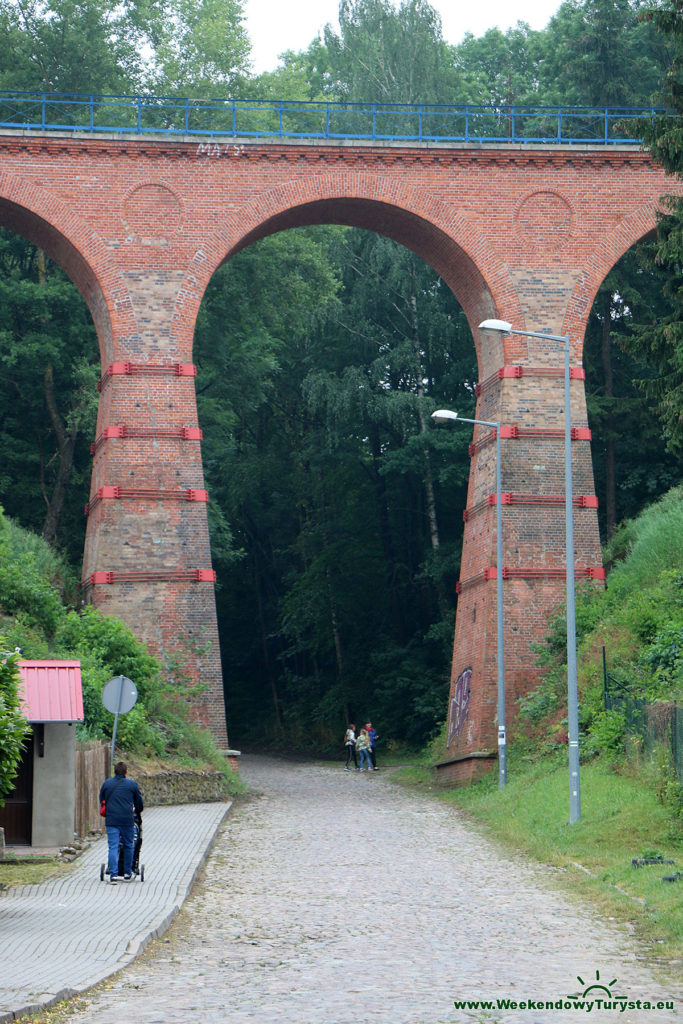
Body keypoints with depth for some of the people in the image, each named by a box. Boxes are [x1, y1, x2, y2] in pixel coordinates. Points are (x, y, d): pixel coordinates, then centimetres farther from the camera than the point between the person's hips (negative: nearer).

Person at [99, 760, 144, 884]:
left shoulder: (107, 783, 8)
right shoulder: (132, 784, 4)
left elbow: (101, 800, 18)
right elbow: (139, 804, 12)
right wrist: (136, 811, 34)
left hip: (111, 820, 1)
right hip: (127, 820, -1)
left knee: (113, 847, -2)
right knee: (128, 846, 13)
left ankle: (113, 874, -13)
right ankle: (127, 873, 18)